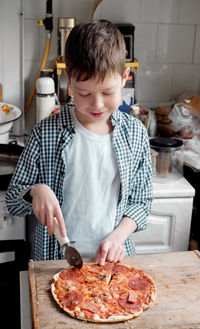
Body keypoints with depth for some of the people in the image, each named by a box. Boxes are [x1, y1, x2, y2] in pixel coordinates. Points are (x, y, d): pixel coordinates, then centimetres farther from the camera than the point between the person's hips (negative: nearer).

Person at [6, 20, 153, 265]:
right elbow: (13, 201, -2)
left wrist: (118, 236, -11)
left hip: (113, 257, 1)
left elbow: (141, 200, 4)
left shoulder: (135, 134, -4)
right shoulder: (46, 133, -10)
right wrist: (35, 191, -22)